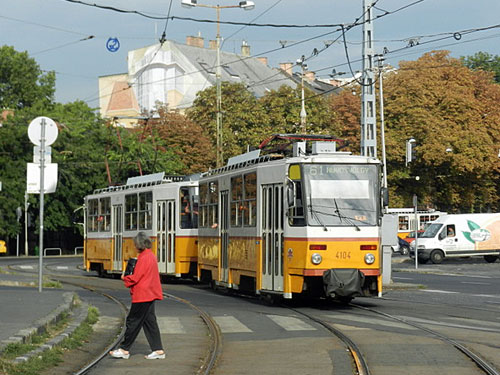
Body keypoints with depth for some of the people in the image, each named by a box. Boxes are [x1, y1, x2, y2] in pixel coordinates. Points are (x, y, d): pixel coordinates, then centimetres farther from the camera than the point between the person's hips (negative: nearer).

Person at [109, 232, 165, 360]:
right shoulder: (151, 256, 13)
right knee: (149, 321, 9)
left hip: (142, 295, -9)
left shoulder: (143, 258, -17)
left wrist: (125, 278, 2)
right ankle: (158, 350, 7)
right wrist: (129, 278, 12)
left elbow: (135, 278, -16)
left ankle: (124, 350, 4)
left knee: (133, 321, -2)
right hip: (150, 295, 9)